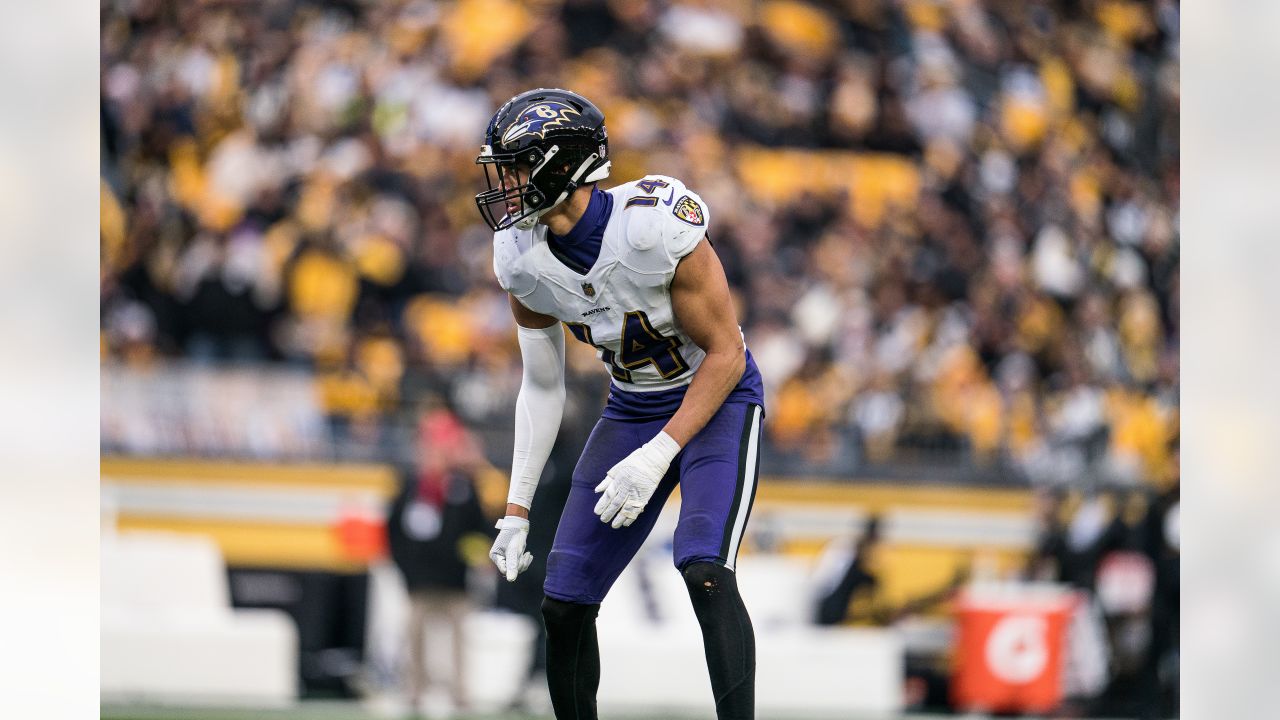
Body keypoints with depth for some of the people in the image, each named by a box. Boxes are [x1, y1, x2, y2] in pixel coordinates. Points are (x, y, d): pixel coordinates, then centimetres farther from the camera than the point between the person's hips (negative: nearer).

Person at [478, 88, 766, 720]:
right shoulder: (524, 262, -10)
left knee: (705, 572, -28)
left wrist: (657, 457, -27)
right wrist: (516, 511, 0)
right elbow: (542, 387, 3)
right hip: (632, 411, 6)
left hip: (716, 402, -6)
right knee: (563, 605, -1)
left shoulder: (654, 228, -30)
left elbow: (726, 356, -21)